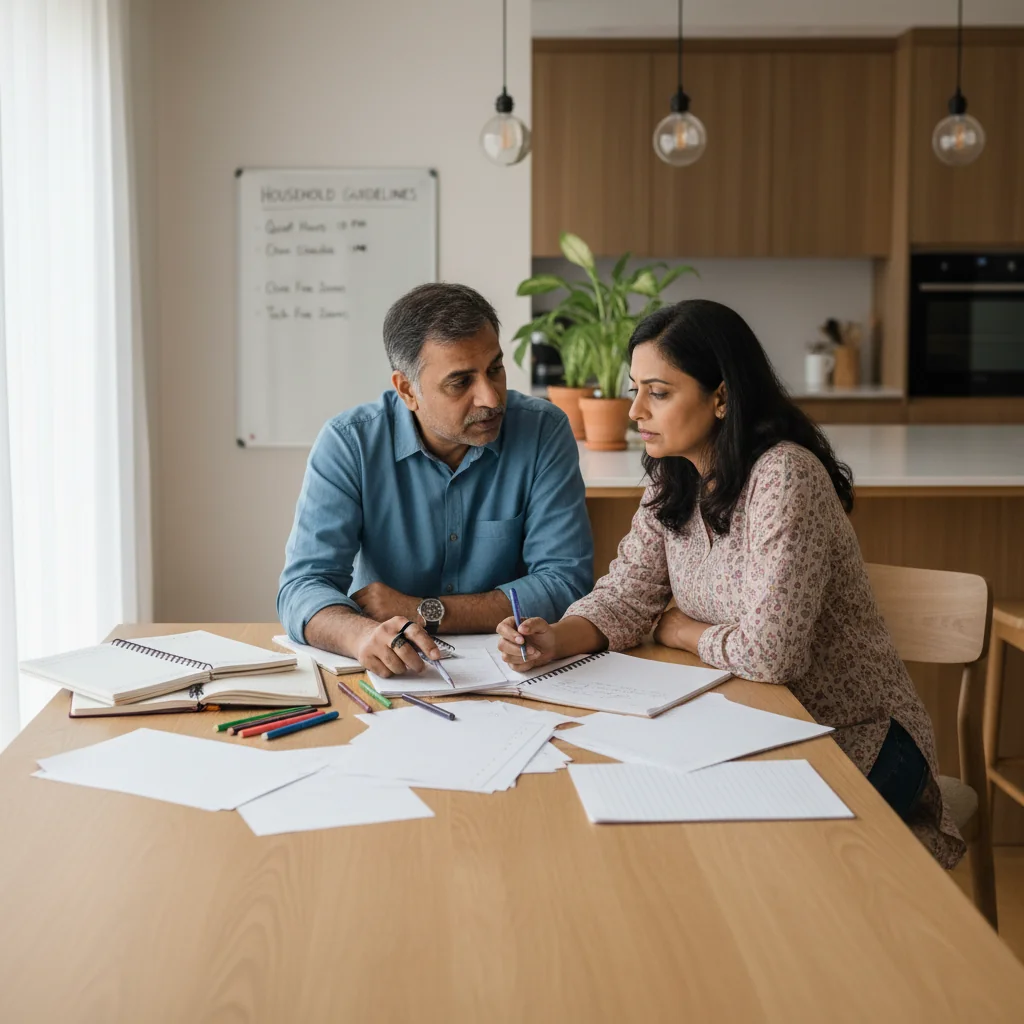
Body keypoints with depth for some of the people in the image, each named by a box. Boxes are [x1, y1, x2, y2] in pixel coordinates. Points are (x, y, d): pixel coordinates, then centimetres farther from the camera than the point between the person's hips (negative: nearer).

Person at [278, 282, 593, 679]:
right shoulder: (348, 443, -8)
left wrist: (421, 612, -16)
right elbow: (304, 586, -14)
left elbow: (565, 583, -11)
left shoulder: (545, 432, -8)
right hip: (386, 676, 1)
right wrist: (363, 633, -36)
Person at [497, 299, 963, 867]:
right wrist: (556, 639, -24)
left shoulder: (785, 477, -25)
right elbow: (625, 593, -4)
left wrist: (672, 629, -10)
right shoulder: (674, 481, 2)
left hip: (855, 741, -6)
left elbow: (769, 651, -29)